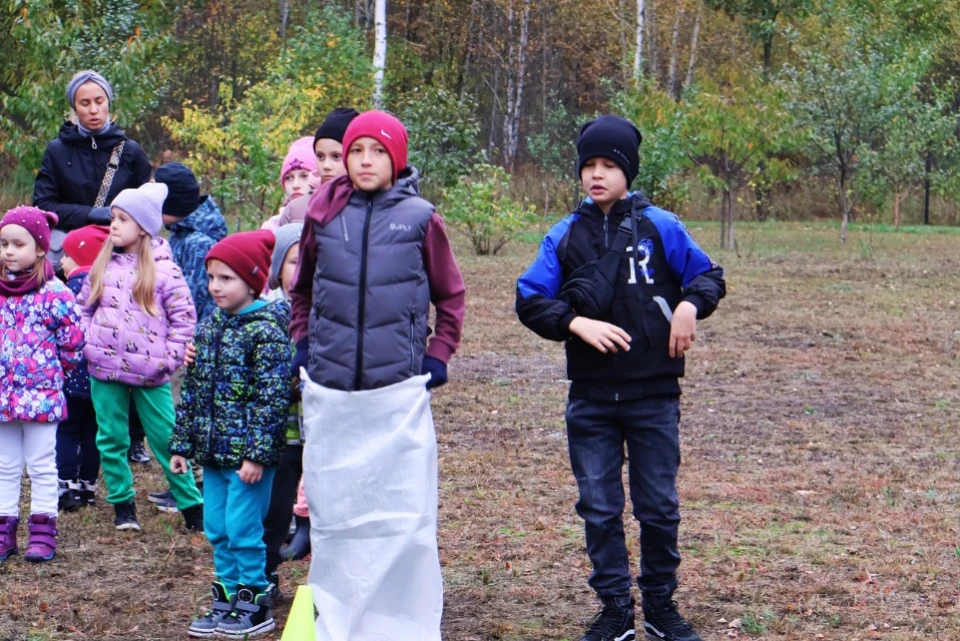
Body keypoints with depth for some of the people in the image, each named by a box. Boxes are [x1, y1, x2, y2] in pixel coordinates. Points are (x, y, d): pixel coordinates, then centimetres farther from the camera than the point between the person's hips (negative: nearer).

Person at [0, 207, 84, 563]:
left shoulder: (54, 293, -11)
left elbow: (72, 340, -8)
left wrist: (54, 369, 1)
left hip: (41, 395, -5)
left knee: (41, 466, 4)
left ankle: (43, 531, 11)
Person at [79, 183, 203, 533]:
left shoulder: (163, 268, -6)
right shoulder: (103, 264, 7)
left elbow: (184, 317, -3)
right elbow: (84, 306, 17)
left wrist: (169, 358, -8)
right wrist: (88, 343, 4)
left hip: (150, 374, -4)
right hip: (105, 371, 4)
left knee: (166, 439, 0)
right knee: (111, 439, 8)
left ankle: (191, 505, 8)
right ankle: (122, 504, 19)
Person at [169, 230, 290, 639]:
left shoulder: (266, 330, -13)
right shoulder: (209, 327, 11)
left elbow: (272, 397, -17)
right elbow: (192, 388, 15)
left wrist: (258, 452, -20)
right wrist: (182, 443, 13)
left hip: (247, 454, -7)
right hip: (213, 451, 8)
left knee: (243, 529, -3)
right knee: (217, 529, 12)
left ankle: (255, 606, 10)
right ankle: (227, 600, 23)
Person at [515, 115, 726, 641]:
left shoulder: (660, 227, -1)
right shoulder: (564, 236, 3)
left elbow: (708, 276, 5)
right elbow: (530, 301, 1)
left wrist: (689, 305, -16)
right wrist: (576, 323, -15)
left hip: (654, 395, -2)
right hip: (590, 398, 2)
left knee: (659, 507, 6)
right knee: (599, 508, 6)